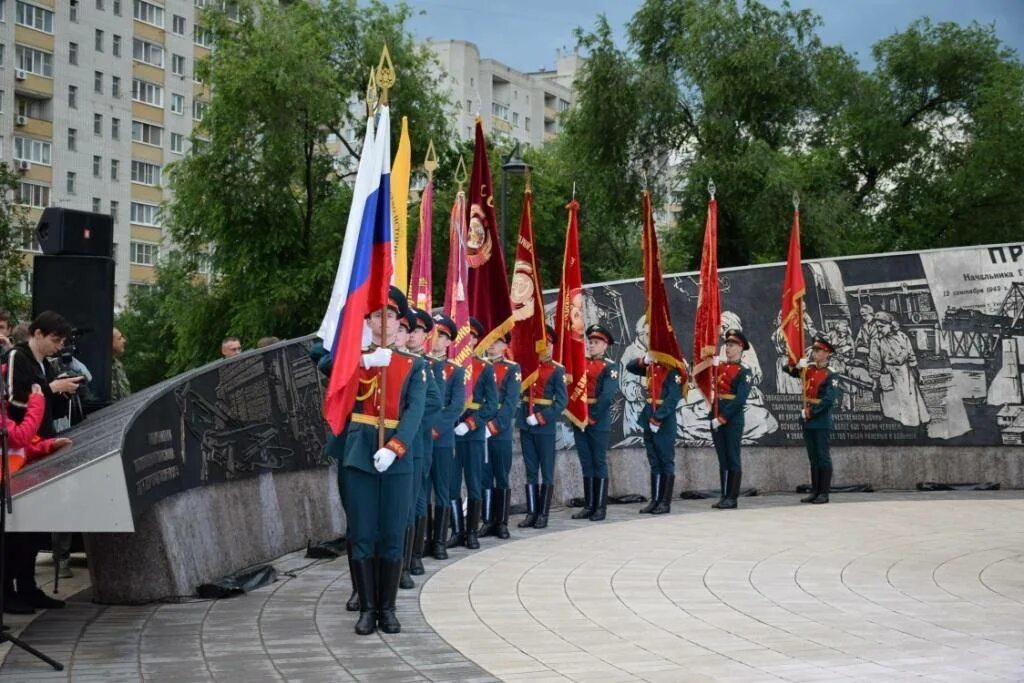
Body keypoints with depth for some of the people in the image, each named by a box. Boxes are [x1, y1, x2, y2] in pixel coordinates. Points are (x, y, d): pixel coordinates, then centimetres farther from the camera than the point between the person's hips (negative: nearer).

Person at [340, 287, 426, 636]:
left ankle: (387, 608, 13)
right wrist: (365, 360, -25)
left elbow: (415, 410, -5)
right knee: (362, 536, 2)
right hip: (359, 456, 0)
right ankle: (367, 607, 10)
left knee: (393, 537, 3)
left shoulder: (414, 365, 8)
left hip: (397, 458, 0)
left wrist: (394, 448, -19)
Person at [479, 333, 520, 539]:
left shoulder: (513, 369, 2)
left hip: (502, 432, -2)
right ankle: (488, 521, 11)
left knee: (502, 478, 4)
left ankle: (502, 522, 10)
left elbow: (511, 402, -8)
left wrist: (495, 426, -18)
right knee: (483, 477, 4)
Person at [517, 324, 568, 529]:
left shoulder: (557, 370, -4)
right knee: (530, 471, 8)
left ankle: (543, 514, 7)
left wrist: (542, 417, -18)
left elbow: (562, 401, -10)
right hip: (526, 426, 4)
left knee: (546, 472, 3)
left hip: (545, 427, -4)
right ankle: (531, 512, 13)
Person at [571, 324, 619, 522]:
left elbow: (607, 395, -14)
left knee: (599, 463, 0)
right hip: (579, 421, 5)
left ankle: (600, 507, 4)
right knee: (586, 464, 9)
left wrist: (592, 417, -17)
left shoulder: (610, 367, -4)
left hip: (599, 422, -5)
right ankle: (588, 506, 14)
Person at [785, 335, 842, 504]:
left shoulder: (830, 376, -10)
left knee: (823, 457, -1)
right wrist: (797, 365, -7)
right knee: (813, 457, 11)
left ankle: (824, 493, 3)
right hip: (808, 420, 6)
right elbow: (790, 371, 14)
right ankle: (815, 491, 16)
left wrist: (810, 412, -17)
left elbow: (828, 399, -18)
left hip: (821, 421, -6)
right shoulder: (808, 370, 8)